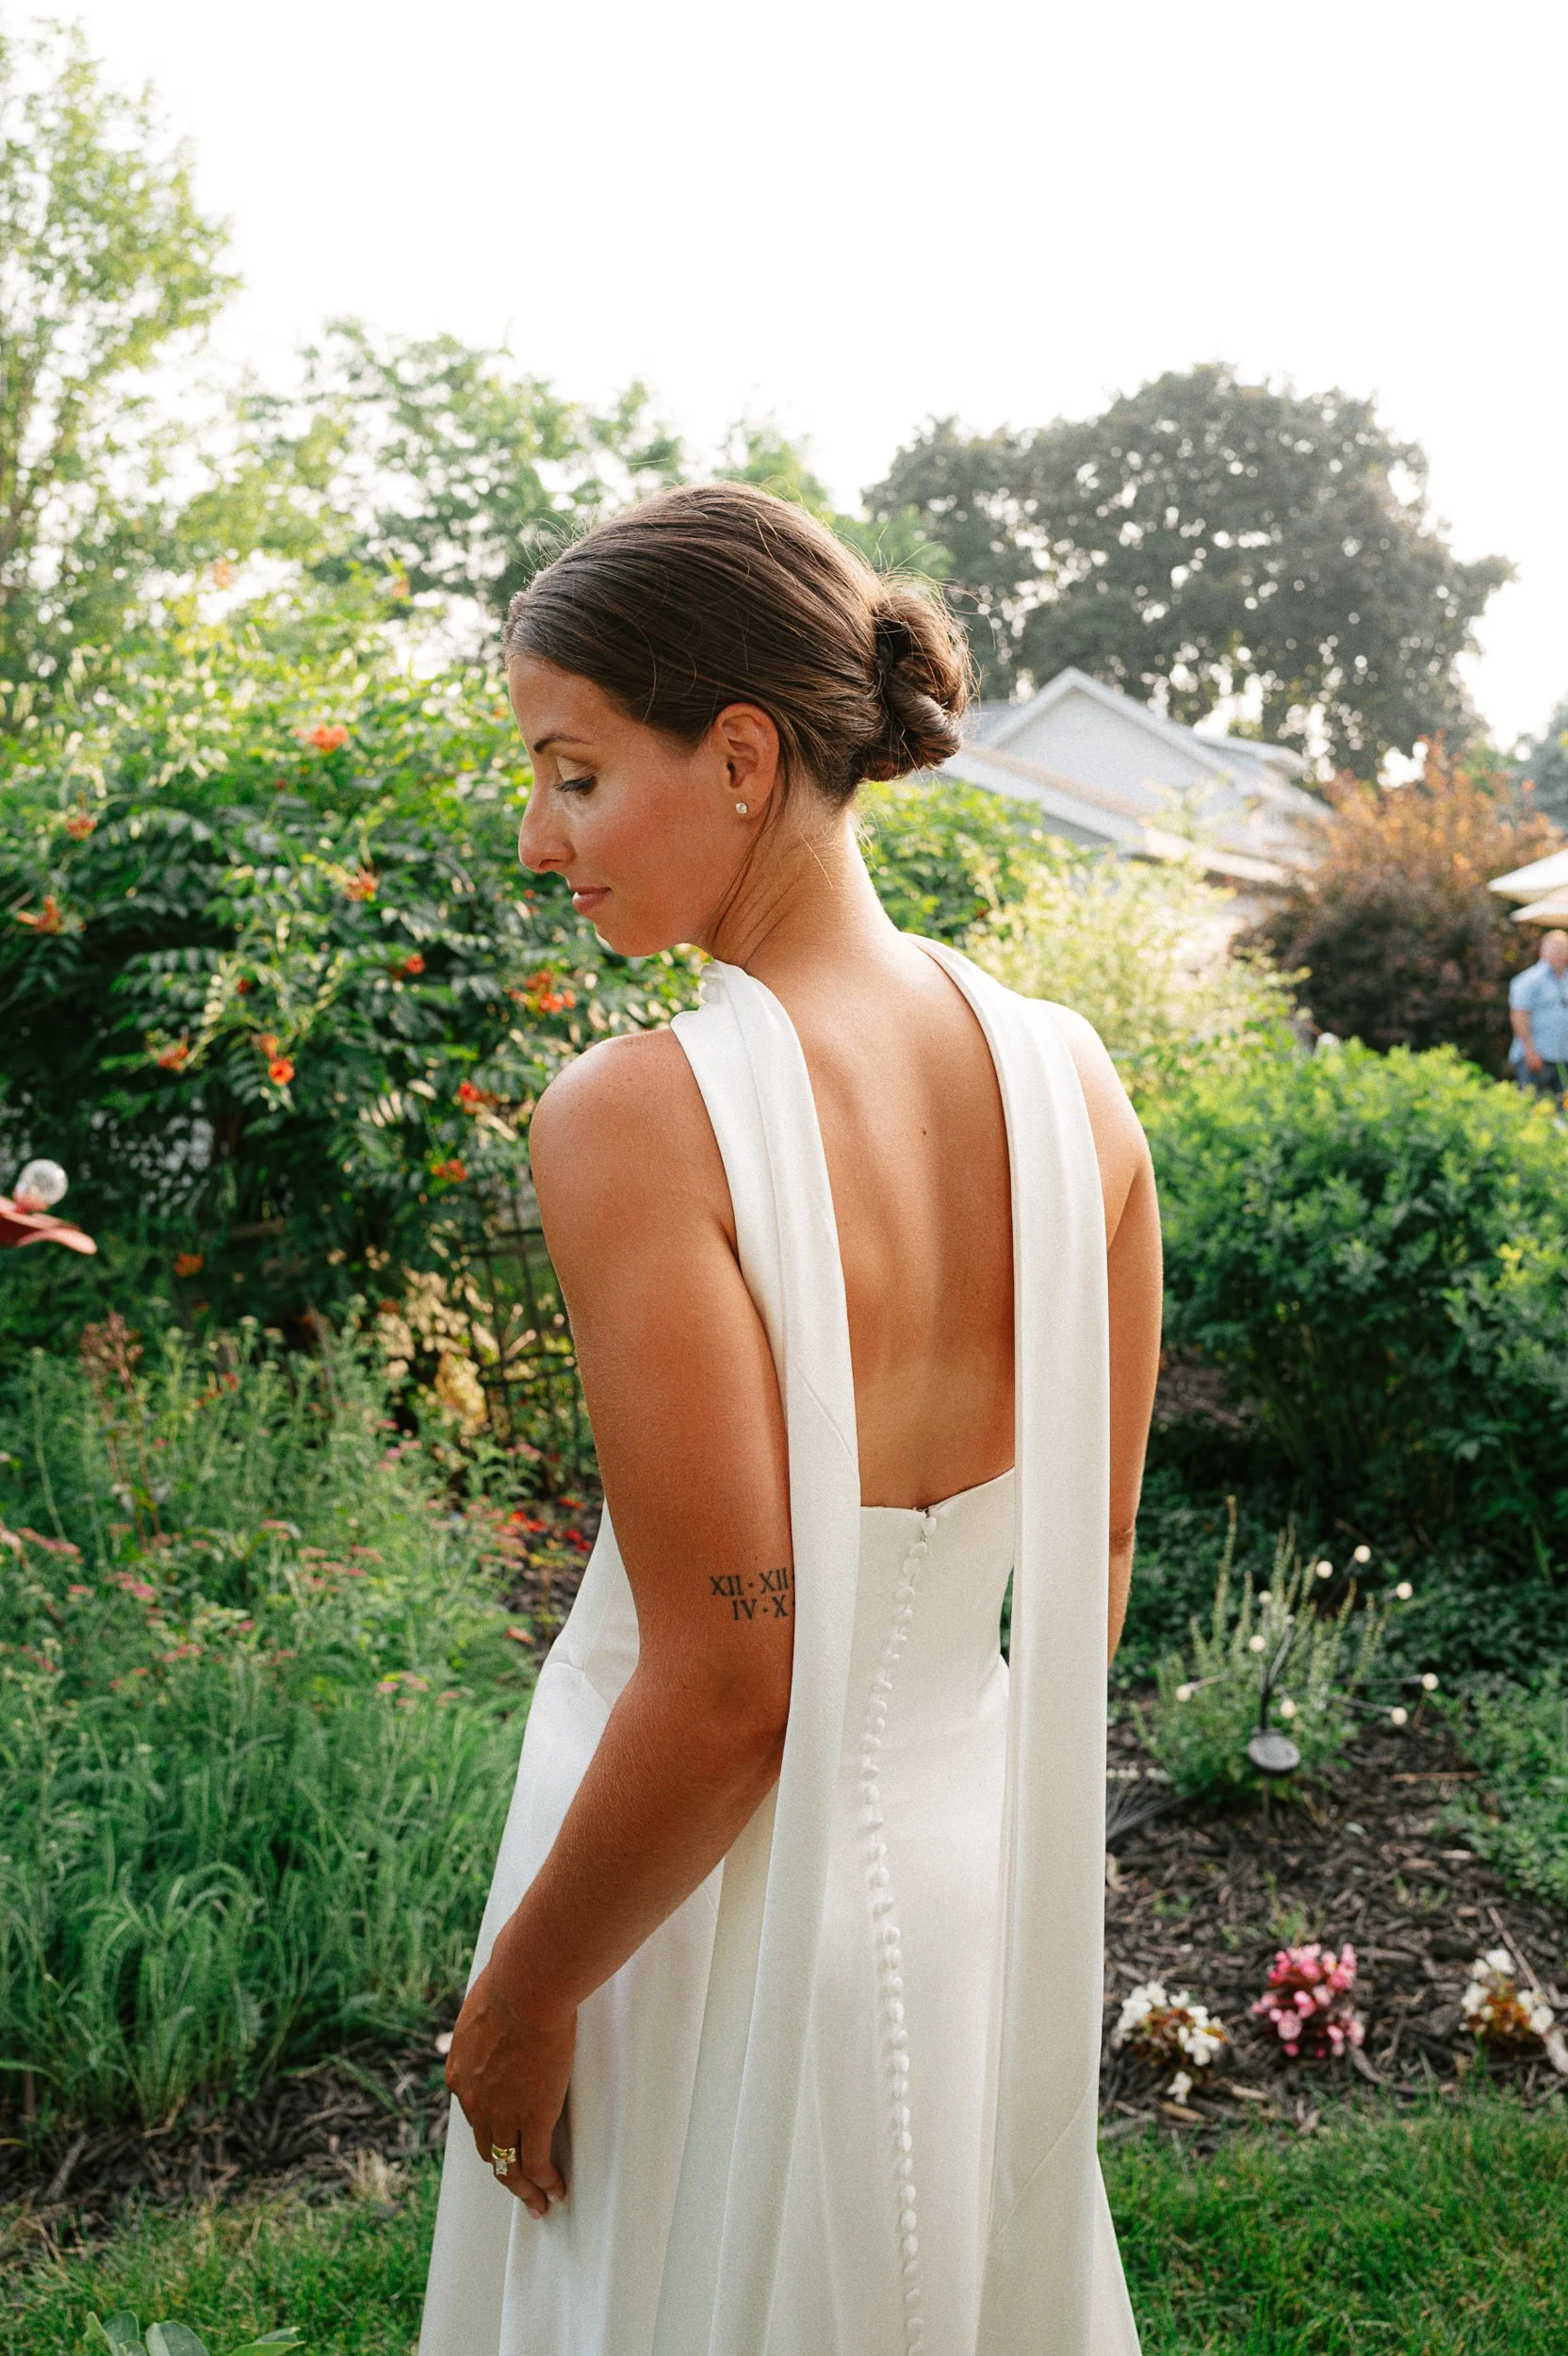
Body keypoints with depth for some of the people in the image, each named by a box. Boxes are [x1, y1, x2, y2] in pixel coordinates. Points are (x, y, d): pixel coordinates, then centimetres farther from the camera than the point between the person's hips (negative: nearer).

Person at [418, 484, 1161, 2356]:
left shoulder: (638, 1116, -26)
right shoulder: (1072, 1079, -8)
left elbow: (726, 1693, -25)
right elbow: (1093, 1564, 2)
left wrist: (516, 2001, -9)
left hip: (736, 1904, -5)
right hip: (986, 1885, 5)